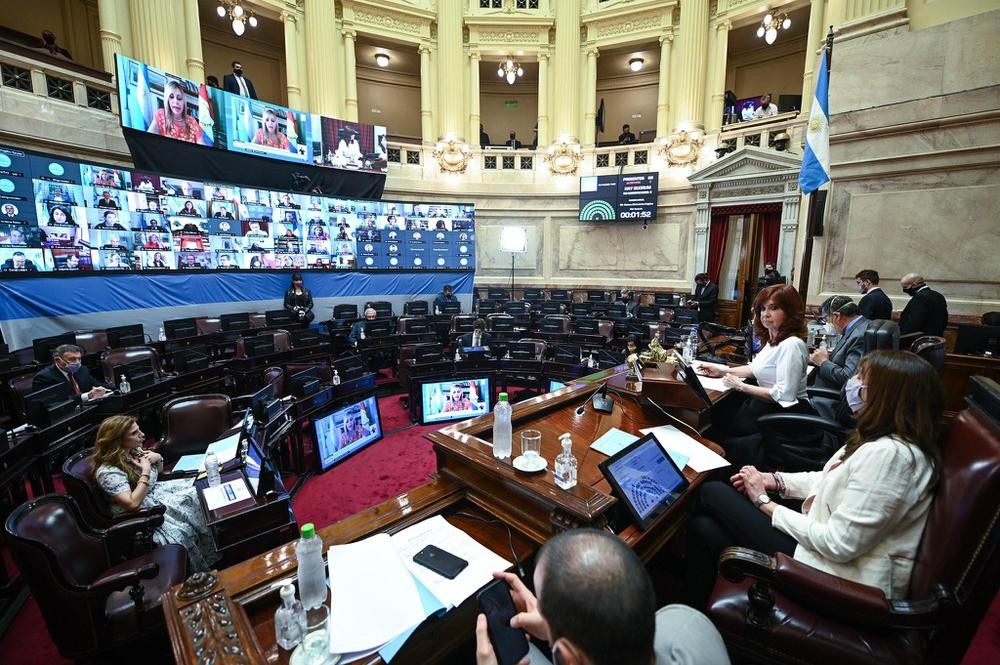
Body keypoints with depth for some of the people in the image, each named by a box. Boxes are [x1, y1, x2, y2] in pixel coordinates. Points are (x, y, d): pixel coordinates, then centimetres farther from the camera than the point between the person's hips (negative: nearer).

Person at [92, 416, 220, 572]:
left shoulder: (134, 450, -1)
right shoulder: (107, 471, -24)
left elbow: (159, 471, 17)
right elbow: (132, 503, -29)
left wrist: (158, 458, -5)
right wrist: (145, 471, -24)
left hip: (156, 492, 8)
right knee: (180, 531, -25)